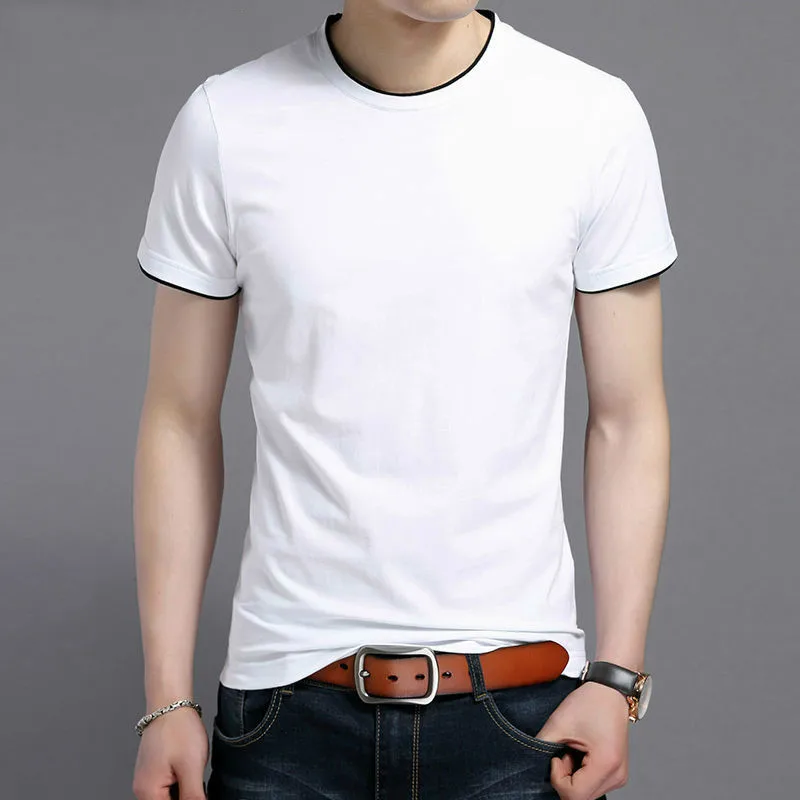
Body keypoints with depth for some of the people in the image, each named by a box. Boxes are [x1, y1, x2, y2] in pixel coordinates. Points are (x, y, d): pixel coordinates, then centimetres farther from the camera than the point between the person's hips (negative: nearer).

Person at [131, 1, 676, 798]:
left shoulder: (594, 115, -3)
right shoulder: (226, 121, -2)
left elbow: (626, 420, 2)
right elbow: (181, 420, 3)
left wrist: (616, 676, -4)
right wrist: (166, 701, 1)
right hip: (287, 703, 1)